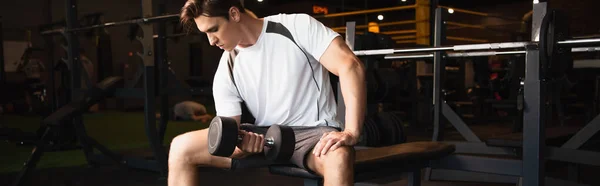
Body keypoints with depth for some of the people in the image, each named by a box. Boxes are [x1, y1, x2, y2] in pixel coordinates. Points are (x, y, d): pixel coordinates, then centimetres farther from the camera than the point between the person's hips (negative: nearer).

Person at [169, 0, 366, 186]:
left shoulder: (297, 26, -11)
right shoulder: (226, 72, 0)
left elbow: (350, 66, -20)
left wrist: (351, 133, -30)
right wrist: (241, 145, -27)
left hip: (312, 131, -4)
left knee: (338, 157, -41)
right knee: (182, 147, -9)